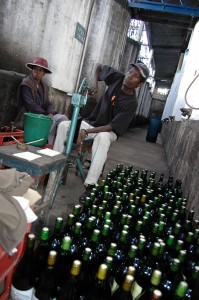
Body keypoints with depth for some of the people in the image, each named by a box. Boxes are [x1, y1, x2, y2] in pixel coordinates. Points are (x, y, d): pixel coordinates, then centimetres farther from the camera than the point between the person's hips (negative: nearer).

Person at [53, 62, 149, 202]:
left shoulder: (131, 103, -22)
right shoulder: (117, 77, -8)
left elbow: (111, 127, -26)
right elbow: (99, 66, 10)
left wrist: (86, 131, -33)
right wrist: (95, 83, -8)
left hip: (109, 131, -5)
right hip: (91, 122, 6)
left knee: (102, 137, -41)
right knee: (63, 125, -16)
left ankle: (90, 186, -40)